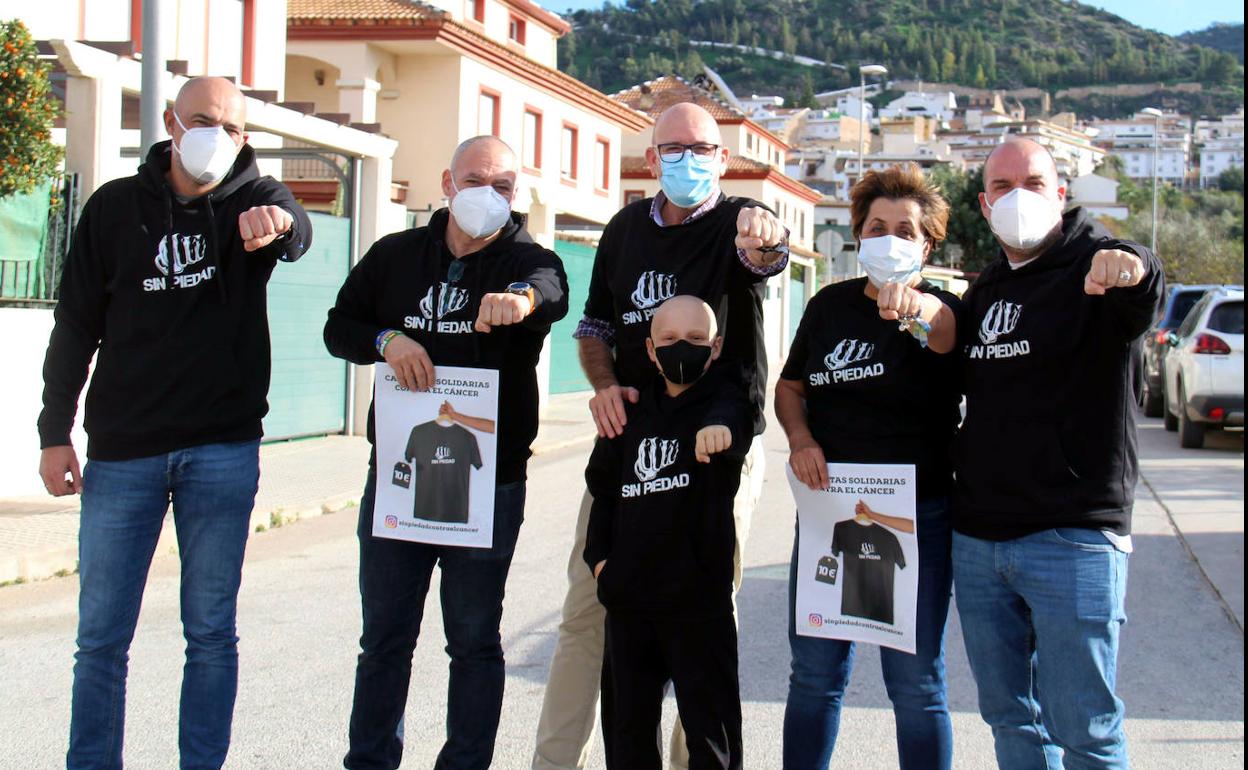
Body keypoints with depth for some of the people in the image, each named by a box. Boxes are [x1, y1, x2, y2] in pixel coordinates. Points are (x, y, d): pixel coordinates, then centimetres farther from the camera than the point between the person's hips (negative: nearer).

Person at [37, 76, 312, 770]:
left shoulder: (254, 200, 2)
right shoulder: (117, 207, 5)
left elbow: (298, 232, -24)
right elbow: (76, 326, 8)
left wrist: (278, 221, -48)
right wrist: (56, 432, 3)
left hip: (224, 451, -1)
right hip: (122, 451, 1)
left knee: (212, 632, 6)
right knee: (101, 635, 4)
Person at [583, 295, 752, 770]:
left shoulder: (724, 398, -5)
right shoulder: (633, 413, 11)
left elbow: (733, 415, -31)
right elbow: (602, 485, 20)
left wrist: (720, 428, -54)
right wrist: (599, 554, 8)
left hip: (697, 594, -5)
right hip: (628, 594, 5)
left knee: (709, 723, 3)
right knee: (629, 720, 16)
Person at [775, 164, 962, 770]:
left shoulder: (938, 310, -5)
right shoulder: (829, 305, 9)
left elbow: (945, 328, -29)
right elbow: (790, 386, 18)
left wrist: (917, 307, -53)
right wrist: (800, 438, -4)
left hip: (914, 516, -4)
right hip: (826, 507, 4)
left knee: (916, 684, 2)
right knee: (814, 675, 10)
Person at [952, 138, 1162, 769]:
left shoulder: (1096, 268, -6)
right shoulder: (984, 290, 15)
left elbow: (1146, 289, -33)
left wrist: (1131, 269, -54)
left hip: (1073, 538, -6)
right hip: (976, 538, 7)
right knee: (1010, 717, 14)